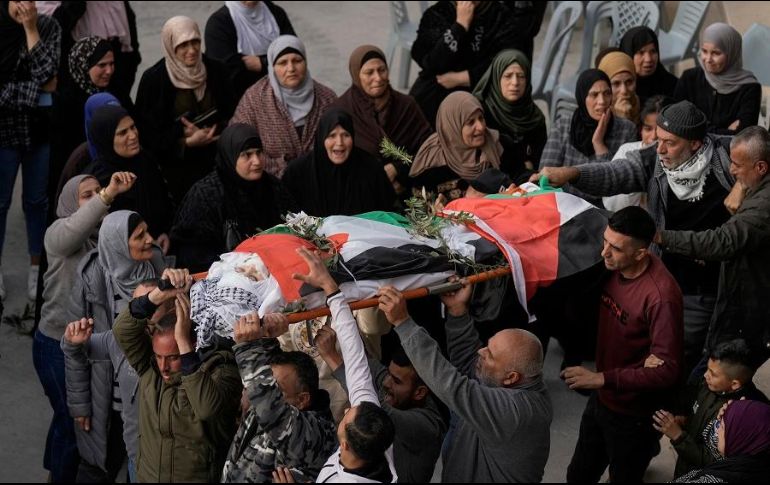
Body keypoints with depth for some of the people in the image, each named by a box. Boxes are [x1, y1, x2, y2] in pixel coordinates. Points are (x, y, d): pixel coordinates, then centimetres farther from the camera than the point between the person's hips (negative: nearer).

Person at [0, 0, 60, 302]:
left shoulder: (48, 27, -3)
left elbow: (45, 71, -15)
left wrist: (31, 29, -17)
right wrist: (39, 88, -15)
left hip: (42, 129, 2)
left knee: (37, 200, 13)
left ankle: (37, 268, 25)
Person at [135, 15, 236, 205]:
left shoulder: (215, 70, 0)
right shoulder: (153, 80, -9)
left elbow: (232, 113, 6)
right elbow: (147, 132, -7)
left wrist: (210, 131, -13)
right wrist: (186, 143, -18)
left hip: (215, 159, 3)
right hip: (178, 164, -3)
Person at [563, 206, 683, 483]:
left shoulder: (661, 296, -30)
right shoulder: (612, 268, -9)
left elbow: (667, 370, -29)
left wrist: (602, 378, -29)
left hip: (632, 415, -7)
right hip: (601, 398, 7)